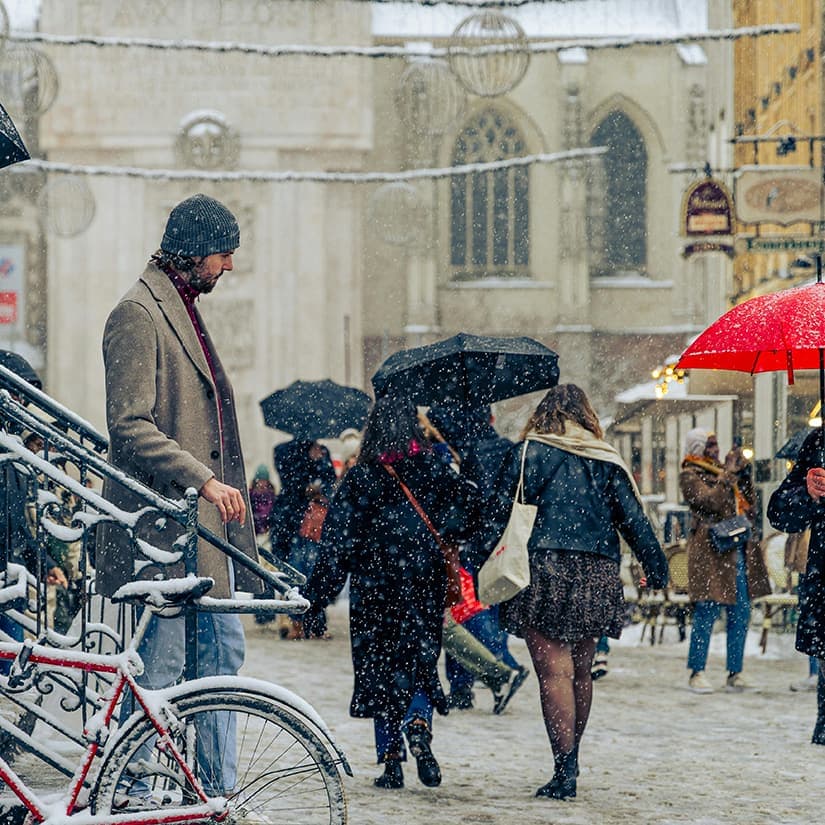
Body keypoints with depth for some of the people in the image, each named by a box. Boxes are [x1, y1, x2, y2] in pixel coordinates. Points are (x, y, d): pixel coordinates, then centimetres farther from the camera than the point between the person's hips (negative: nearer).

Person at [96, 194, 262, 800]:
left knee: (224, 649, 11)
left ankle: (219, 793, 17)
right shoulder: (138, 313, -12)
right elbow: (130, 425, -20)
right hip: (164, 524, -10)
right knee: (160, 665, -6)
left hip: (208, 522, 10)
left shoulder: (186, 311, 18)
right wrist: (204, 479, -24)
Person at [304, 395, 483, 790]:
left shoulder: (361, 478, -6)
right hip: (424, 584, 1)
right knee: (420, 660, 11)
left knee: (379, 667, 7)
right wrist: (438, 534, 7)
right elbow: (470, 505, -9)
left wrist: (317, 592, -6)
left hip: (374, 587, -1)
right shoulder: (432, 470, -1)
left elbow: (339, 540, -8)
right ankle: (418, 726, -18)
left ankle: (391, 761, 4)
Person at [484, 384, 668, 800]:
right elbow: (633, 519, 9)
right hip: (596, 577, 4)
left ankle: (564, 771, -16)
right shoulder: (606, 460, 11)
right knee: (579, 671, 16)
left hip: (544, 570, -4)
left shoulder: (528, 452, 2)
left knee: (554, 670, -8)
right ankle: (570, 762, 27)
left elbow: (502, 511, -2)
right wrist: (656, 568, 15)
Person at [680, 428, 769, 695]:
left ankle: (735, 674, 9)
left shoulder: (722, 470, 20)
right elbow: (713, 502, -17)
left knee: (740, 614, 5)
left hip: (739, 551, 7)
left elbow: (750, 504, 19)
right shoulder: (690, 476, -1)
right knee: (707, 613, -8)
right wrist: (729, 473, -10)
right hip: (710, 551, -7)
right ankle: (697, 673, -2)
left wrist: (743, 473, 9)